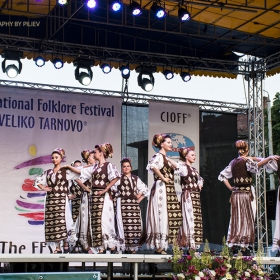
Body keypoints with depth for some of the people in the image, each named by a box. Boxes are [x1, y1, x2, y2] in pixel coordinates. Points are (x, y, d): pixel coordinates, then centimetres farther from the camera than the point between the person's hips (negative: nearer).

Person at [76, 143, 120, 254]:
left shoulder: (108, 165, -4)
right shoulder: (93, 167, 14)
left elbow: (115, 177, -23)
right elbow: (79, 177, 19)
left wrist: (105, 190, -20)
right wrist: (86, 188, 9)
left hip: (104, 197, -7)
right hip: (94, 196, 7)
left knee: (104, 220, -9)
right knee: (95, 221, 5)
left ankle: (112, 245, 0)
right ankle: (100, 248, 9)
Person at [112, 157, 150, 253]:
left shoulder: (136, 178, 16)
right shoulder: (119, 178, 7)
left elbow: (146, 190, 18)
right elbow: (112, 188, -3)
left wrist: (139, 199, 10)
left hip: (134, 204, 3)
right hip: (123, 204, -3)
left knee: (135, 225, -4)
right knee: (124, 224, -11)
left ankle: (132, 247, 2)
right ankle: (125, 246, -7)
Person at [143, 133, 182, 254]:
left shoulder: (165, 157, 18)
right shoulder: (159, 156, -11)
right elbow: (152, 166, -31)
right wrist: (163, 178, -22)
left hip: (169, 190, 9)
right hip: (161, 189, -9)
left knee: (168, 217, 8)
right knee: (162, 216, -9)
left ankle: (161, 245, 13)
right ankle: (159, 246, -5)